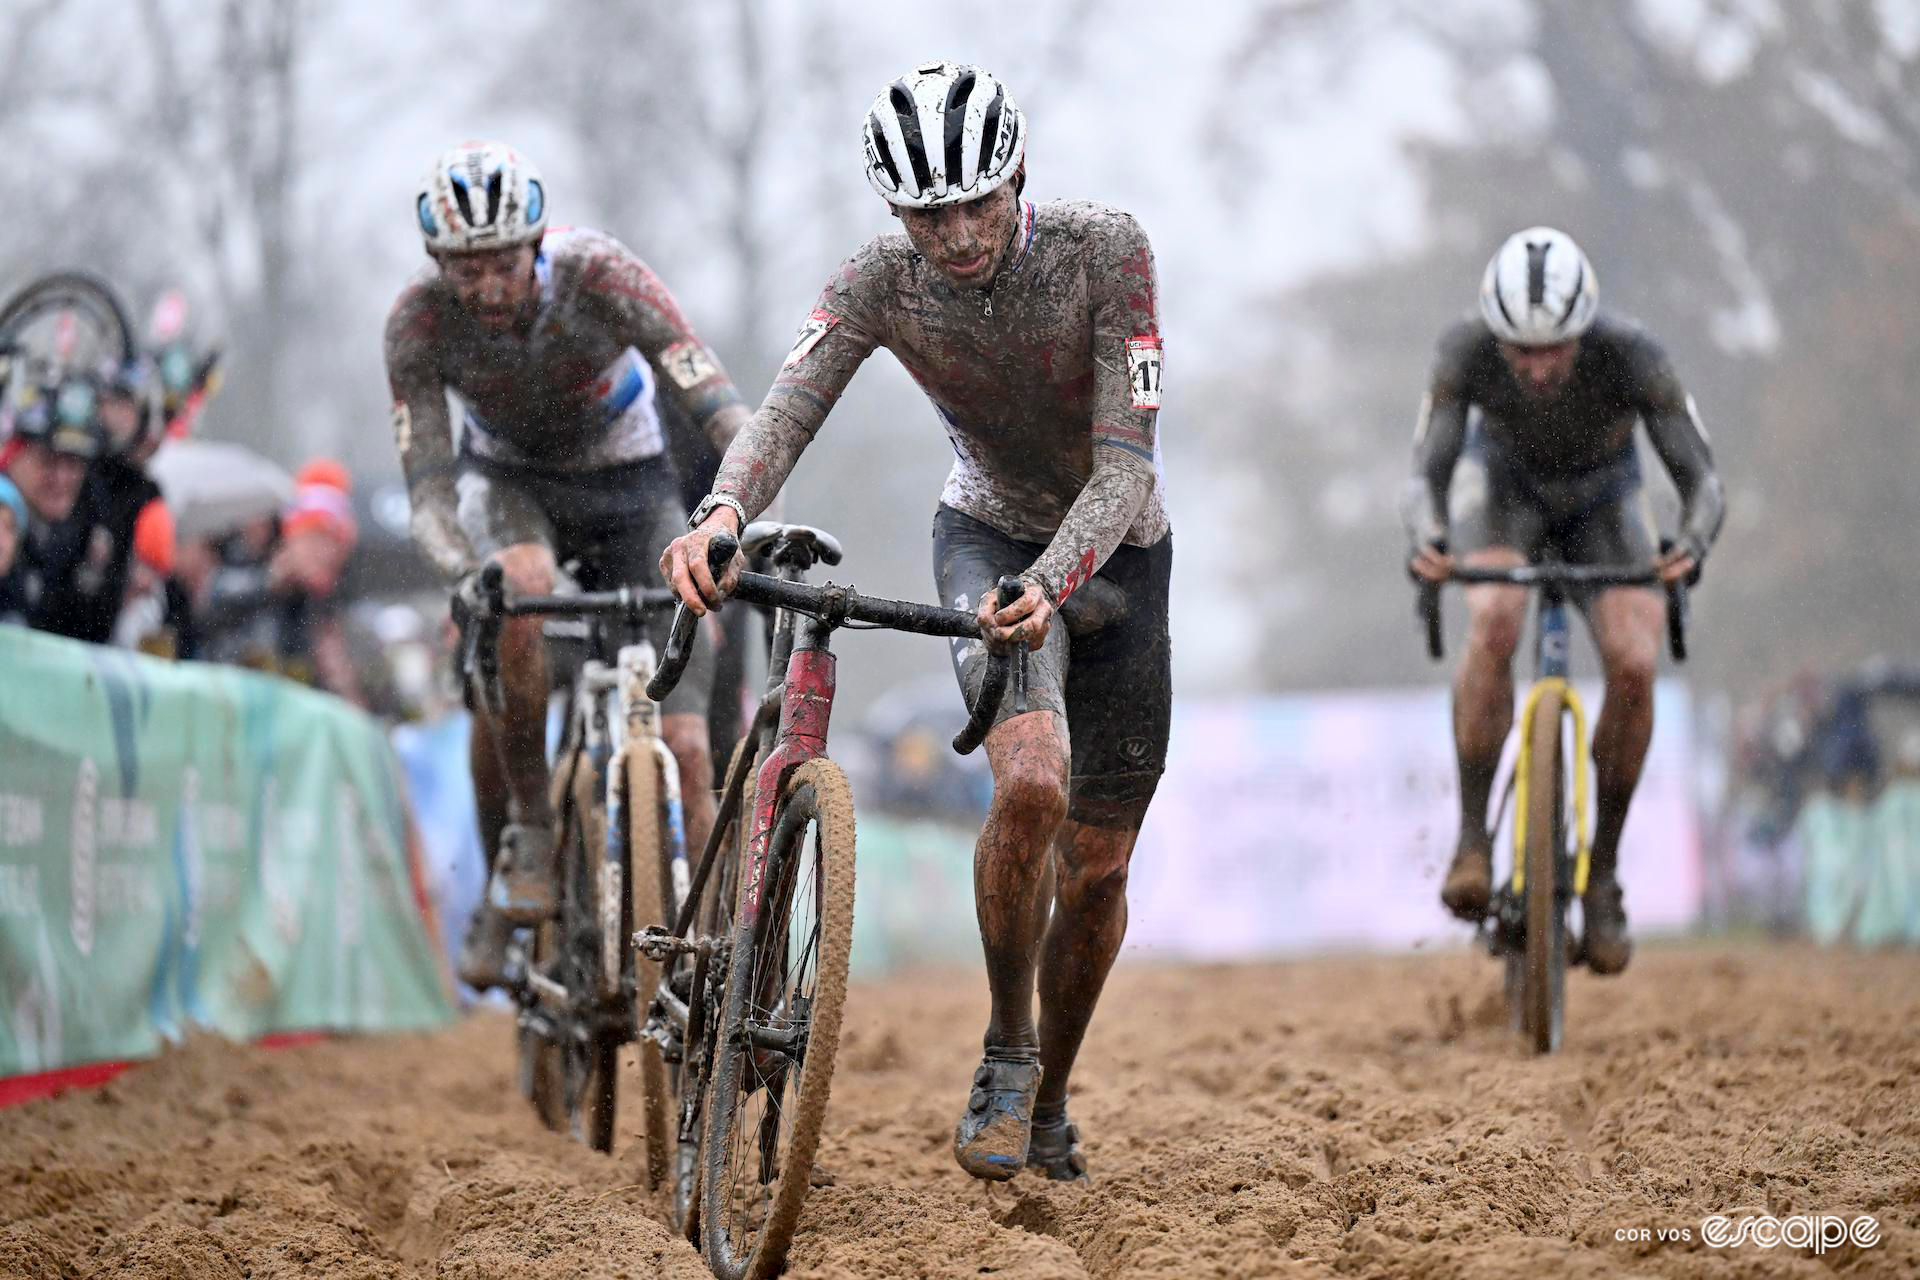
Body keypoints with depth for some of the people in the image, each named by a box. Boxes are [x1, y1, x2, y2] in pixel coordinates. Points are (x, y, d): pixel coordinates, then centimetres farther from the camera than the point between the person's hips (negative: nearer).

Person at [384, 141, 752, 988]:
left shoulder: (601, 276, -31)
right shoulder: (420, 318, -25)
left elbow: (721, 415, -35)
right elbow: (428, 487, -26)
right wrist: (465, 572, -47)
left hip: (628, 482, 0)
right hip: (508, 481, 0)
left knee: (682, 742, -14)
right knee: (517, 597, -36)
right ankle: (528, 835, -18)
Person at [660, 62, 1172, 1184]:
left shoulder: (1105, 250, -26)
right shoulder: (882, 282, -21)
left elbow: (1126, 466, -30)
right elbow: (787, 412, -33)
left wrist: (1050, 588, -47)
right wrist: (721, 516, -55)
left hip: (1115, 551, 0)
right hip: (990, 537, 0)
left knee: (1096, 869, 4)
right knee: (1031, 784, -30)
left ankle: (1049, 1107, 29)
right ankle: (1006, 1056, -9)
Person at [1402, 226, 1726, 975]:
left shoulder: (1631, 357, -35)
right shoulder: (1465, 352, -33)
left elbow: (1703, 482, -35)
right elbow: (1426, 475, -32)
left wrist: (1690, 544, -57)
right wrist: (1429, 540, -54)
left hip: (1602, 498, 0)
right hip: (1504, 481, 0)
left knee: (1634, 662, -24)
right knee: (1493, 625, -33)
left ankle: (1603, 870, -6)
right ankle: (1472, 838, -22)